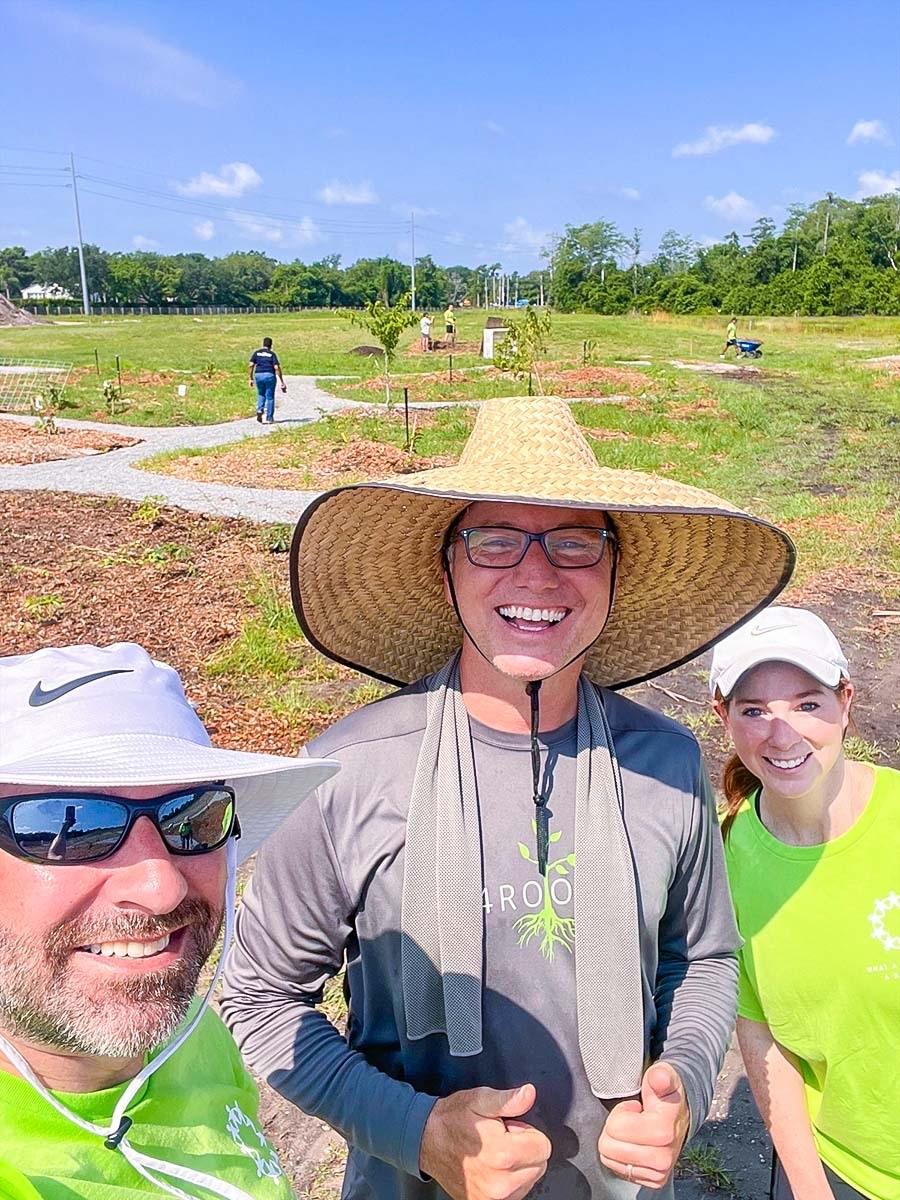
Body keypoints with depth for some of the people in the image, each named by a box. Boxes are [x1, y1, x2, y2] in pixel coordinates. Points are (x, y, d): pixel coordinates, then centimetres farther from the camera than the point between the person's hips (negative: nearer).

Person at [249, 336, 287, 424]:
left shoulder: (256, 353, 8)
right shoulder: (272, 354, 2)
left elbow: (251, 365, -1)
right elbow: (277, 368, -7)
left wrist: (251, 378, 4)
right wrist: (282, 381, -5)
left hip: (258, 375, 2)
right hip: (269, 375, -2)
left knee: (261, 395, 23)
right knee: (270, 397, 6)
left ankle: (259, 410, -1)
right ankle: (269, 418, 6)